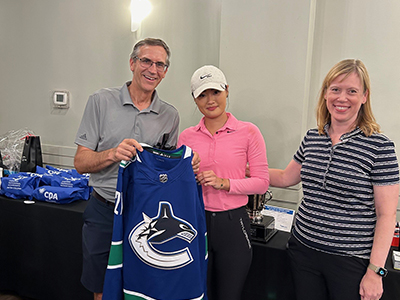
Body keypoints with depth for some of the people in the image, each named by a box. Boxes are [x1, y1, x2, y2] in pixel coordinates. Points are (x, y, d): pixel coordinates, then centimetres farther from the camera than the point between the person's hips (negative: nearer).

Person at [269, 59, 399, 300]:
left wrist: (376, 271, -12)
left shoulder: (380, 147, -11)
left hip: (351, 261, -4)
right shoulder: (312, 138, 3)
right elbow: (285, 178, 17)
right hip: (304, 250, 5)